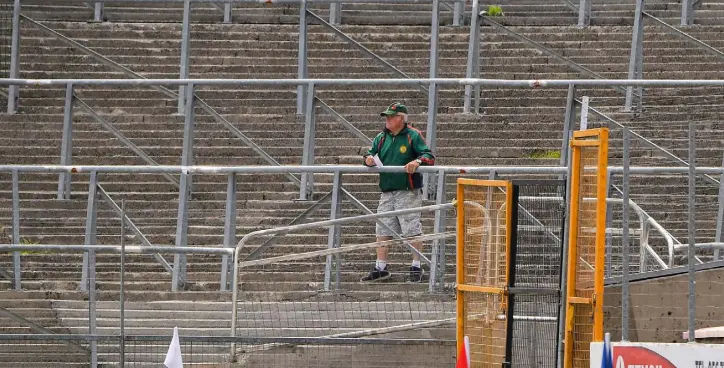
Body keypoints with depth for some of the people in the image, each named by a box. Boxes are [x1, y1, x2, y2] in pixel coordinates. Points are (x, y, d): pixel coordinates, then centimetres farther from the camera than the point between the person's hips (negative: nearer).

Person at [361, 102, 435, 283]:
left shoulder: (413, 136, -3)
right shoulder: (382, 138, 14)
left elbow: (429, 157, -8)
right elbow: (371, 154, 17)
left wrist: (417, 161, -29)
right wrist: (368, 158, -8)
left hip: (408, 191, -6)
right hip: (387, 192, 6)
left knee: (413, 231, -4)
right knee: (382, 232, 8)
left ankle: (416, 268, 3)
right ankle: (380, 268, 16)